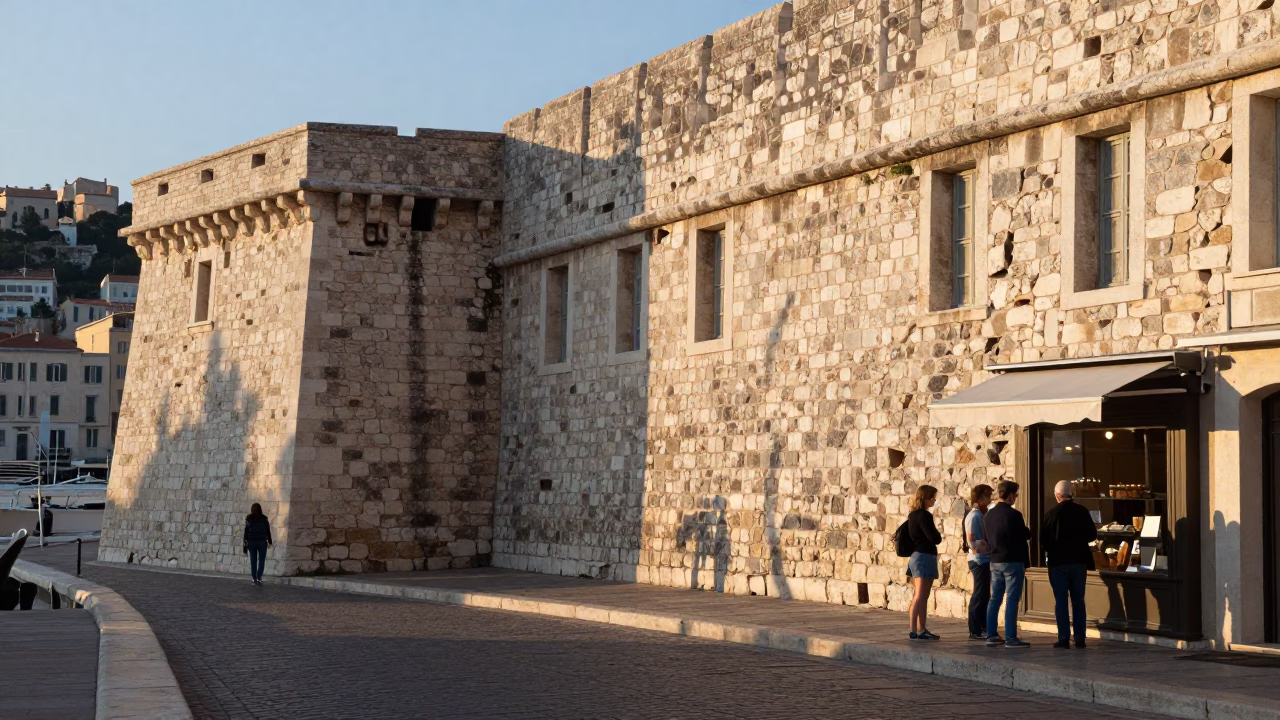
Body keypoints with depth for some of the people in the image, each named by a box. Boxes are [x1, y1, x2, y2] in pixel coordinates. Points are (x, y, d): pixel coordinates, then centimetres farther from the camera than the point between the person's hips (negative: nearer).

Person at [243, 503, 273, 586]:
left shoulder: (248, 519, -1)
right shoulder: (264, 519, -5)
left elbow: (246, 532, 1)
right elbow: (268, 531, -1)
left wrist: (245, 545, 6)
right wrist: (270, 542, 11)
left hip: (251, 542, 2)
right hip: (262, 542, -2)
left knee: (253, 561, 8)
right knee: (261, 560, 3)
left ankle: (254, 579, 8)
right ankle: (259, 577, -10)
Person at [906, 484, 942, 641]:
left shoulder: (913, 515, 11)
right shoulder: (924, 516, -16)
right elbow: (935, 539, -19)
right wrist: (938, 533, 3)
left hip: (916, 556, 10)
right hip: (925, 557, -10)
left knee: (922, 597, 14)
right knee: (920, 597, -10)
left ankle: (921, 629, 18)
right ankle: (914, 630, -14)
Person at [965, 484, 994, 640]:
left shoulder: (982, 515, 13)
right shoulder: (974, 516, -14)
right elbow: (973, 543, -19)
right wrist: (990, 547, -14)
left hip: (985, 560, 9)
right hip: (980, 561, -9)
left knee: (984, 595, 13)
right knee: (980, 595, -4)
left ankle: (983, 628, 20)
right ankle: (975, 631, 2)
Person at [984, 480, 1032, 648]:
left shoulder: (988, 515, 7)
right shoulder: (1013, 515, -15)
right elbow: (1025, 535, -9)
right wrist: (1028, 531, 12)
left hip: (995, 562, 7)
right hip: (1013, 561, -7)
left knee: (995, 599, 11)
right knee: (1012, 600, -5)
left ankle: (991, 635, 12)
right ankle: (1010, 638, -6)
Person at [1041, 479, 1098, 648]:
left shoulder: (1052, 513, -11)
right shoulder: (1082, 511, -2)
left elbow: (1043, 539, -9)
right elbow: (1092, 535, 3)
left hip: (1058, 561, -3)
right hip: (1079, 561, 3)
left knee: (1060, 601, 3)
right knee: (1078, 600, 9)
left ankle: (1063, 638, 0)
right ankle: (1080, 639, 8)